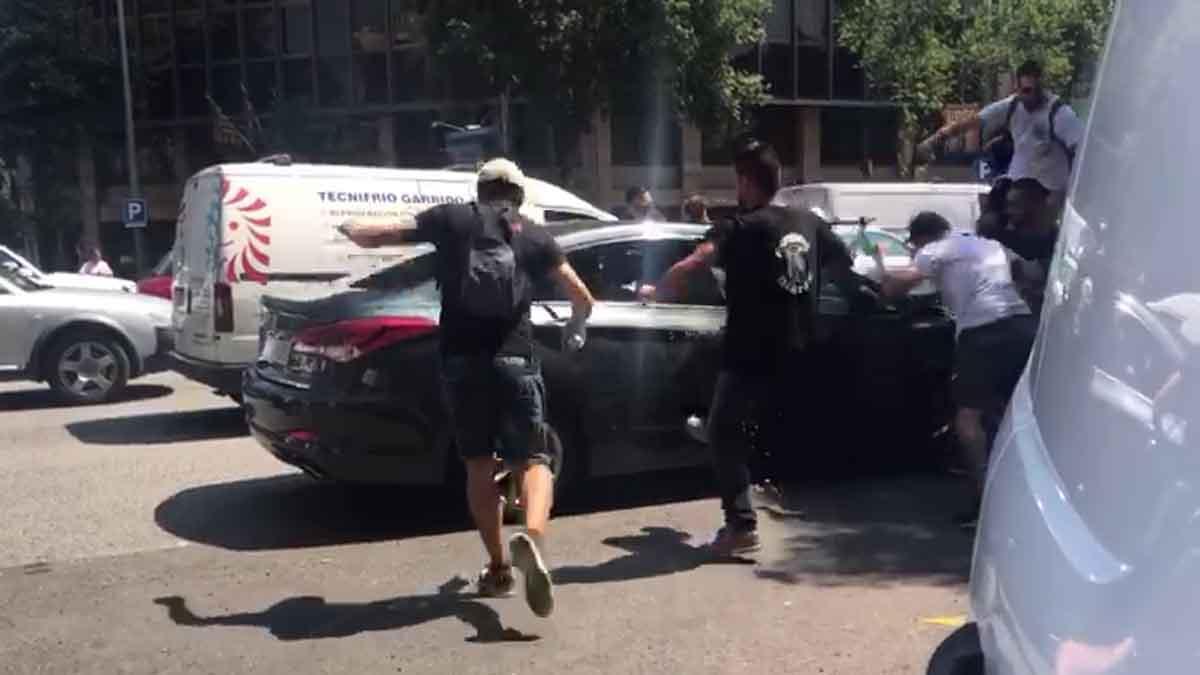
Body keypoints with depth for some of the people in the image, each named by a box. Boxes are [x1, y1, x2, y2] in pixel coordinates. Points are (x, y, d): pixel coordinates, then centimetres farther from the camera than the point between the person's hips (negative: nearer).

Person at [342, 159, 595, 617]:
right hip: (514, 360, -1)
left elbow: (369, 236, 10)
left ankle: (498, 567, 17)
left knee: (479, 464, 15)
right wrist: (574, 331, 36)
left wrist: (350, 228, 33)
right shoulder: (535, 237, 12)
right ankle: (532, 536, -28)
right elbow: (583, 299, 15)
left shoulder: (451, 220, 9)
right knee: (533, 460, 1)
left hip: (461, 361, 1)